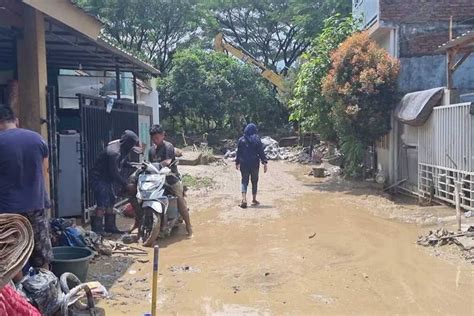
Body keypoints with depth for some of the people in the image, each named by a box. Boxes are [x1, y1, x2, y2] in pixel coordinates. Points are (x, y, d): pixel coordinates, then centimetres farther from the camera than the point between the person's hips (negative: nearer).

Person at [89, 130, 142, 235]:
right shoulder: (114, 152, -27)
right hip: (98, 178, -10)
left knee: (111, 201, 13)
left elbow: (124, 163, 13)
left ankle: (110, 226, 21)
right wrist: (124, 183, -15)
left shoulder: (123, 150, 3)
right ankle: (97, 228, -10)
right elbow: (114, 172, -25)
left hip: (106, 177, 10)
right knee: (103, 202, -15)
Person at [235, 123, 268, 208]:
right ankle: (254, 200, 20)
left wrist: (237, 163, 17)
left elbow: (238, 153, 6)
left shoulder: (241, 140, 1)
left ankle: (244, 199, -15)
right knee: (254, 181, 12)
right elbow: (261, 152, -7)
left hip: (244, 164, 1)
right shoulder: (257, 140, -5)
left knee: (244, 181, 4)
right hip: (254, 164, -1)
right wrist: (265, 163, -4)